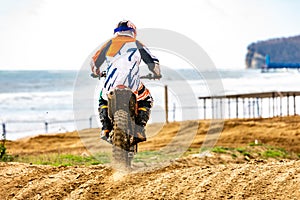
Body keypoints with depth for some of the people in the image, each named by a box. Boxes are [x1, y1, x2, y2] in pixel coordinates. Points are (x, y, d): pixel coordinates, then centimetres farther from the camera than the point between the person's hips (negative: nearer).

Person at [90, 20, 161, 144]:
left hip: (111, 83, 1)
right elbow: (153, 62, 19)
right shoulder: (137, 44, 19)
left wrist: (97, 72, 45)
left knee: (103, 101, 33)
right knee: (146, 101, 26)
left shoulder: (110, 43, 21)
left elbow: (94, 62, 22)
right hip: (132, 83, -1)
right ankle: (139, 129, 9)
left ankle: (105, 129, 17)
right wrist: (157, 74, 40)